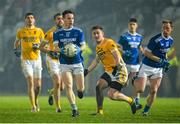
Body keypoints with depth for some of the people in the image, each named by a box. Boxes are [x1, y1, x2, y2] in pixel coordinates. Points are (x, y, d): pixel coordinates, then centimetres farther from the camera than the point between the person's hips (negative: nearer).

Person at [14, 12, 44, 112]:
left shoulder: (39, 31, 3)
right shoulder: (21, 31, 3)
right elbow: (17, 42, 19)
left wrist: (38, 46, -10)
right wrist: (16, 50, 1)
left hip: (37, 59, 1)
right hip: (26, 60, -1)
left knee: (38, 85, 4)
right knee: (30, 83, -14)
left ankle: (35, 100, 34)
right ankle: (33, 106, -13)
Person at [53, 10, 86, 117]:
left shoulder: (78, 32, 4)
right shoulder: (58, 33, 6)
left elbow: (84, 46, -1)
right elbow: (55, 47, -3)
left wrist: (78, 49, -24)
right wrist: (61, 50, -25)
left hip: (78, 63, 0)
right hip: (65, 63, 0)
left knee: (81, 88, 0)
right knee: (68, 86, -14)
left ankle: (80, 90, 38)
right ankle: (74, 109, -9)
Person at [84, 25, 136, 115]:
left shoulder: (109, 43, -13)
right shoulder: (98, 47, 15)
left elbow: (117, 56, -23)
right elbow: (96, 61, 28)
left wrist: (117, 67, -37)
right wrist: (87, 70, 22)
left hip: (119, 71, -8)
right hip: (109, 72, 8)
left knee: (112, 95, -15)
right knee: (99, 86, -13)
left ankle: (130, 101, 11)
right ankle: (100, 111, -6)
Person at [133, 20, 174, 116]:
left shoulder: (170, 40, 3)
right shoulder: (156, 40, -21)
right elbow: (146, 53, -17)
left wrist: (166, 62, 6)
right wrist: (160, 60, -21)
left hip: (158, 68, 5)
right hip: (147, 67, -5)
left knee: (153, 91, -4)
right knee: (140, 90, -12)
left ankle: (146, 110, 13)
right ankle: (136, 81, 23)